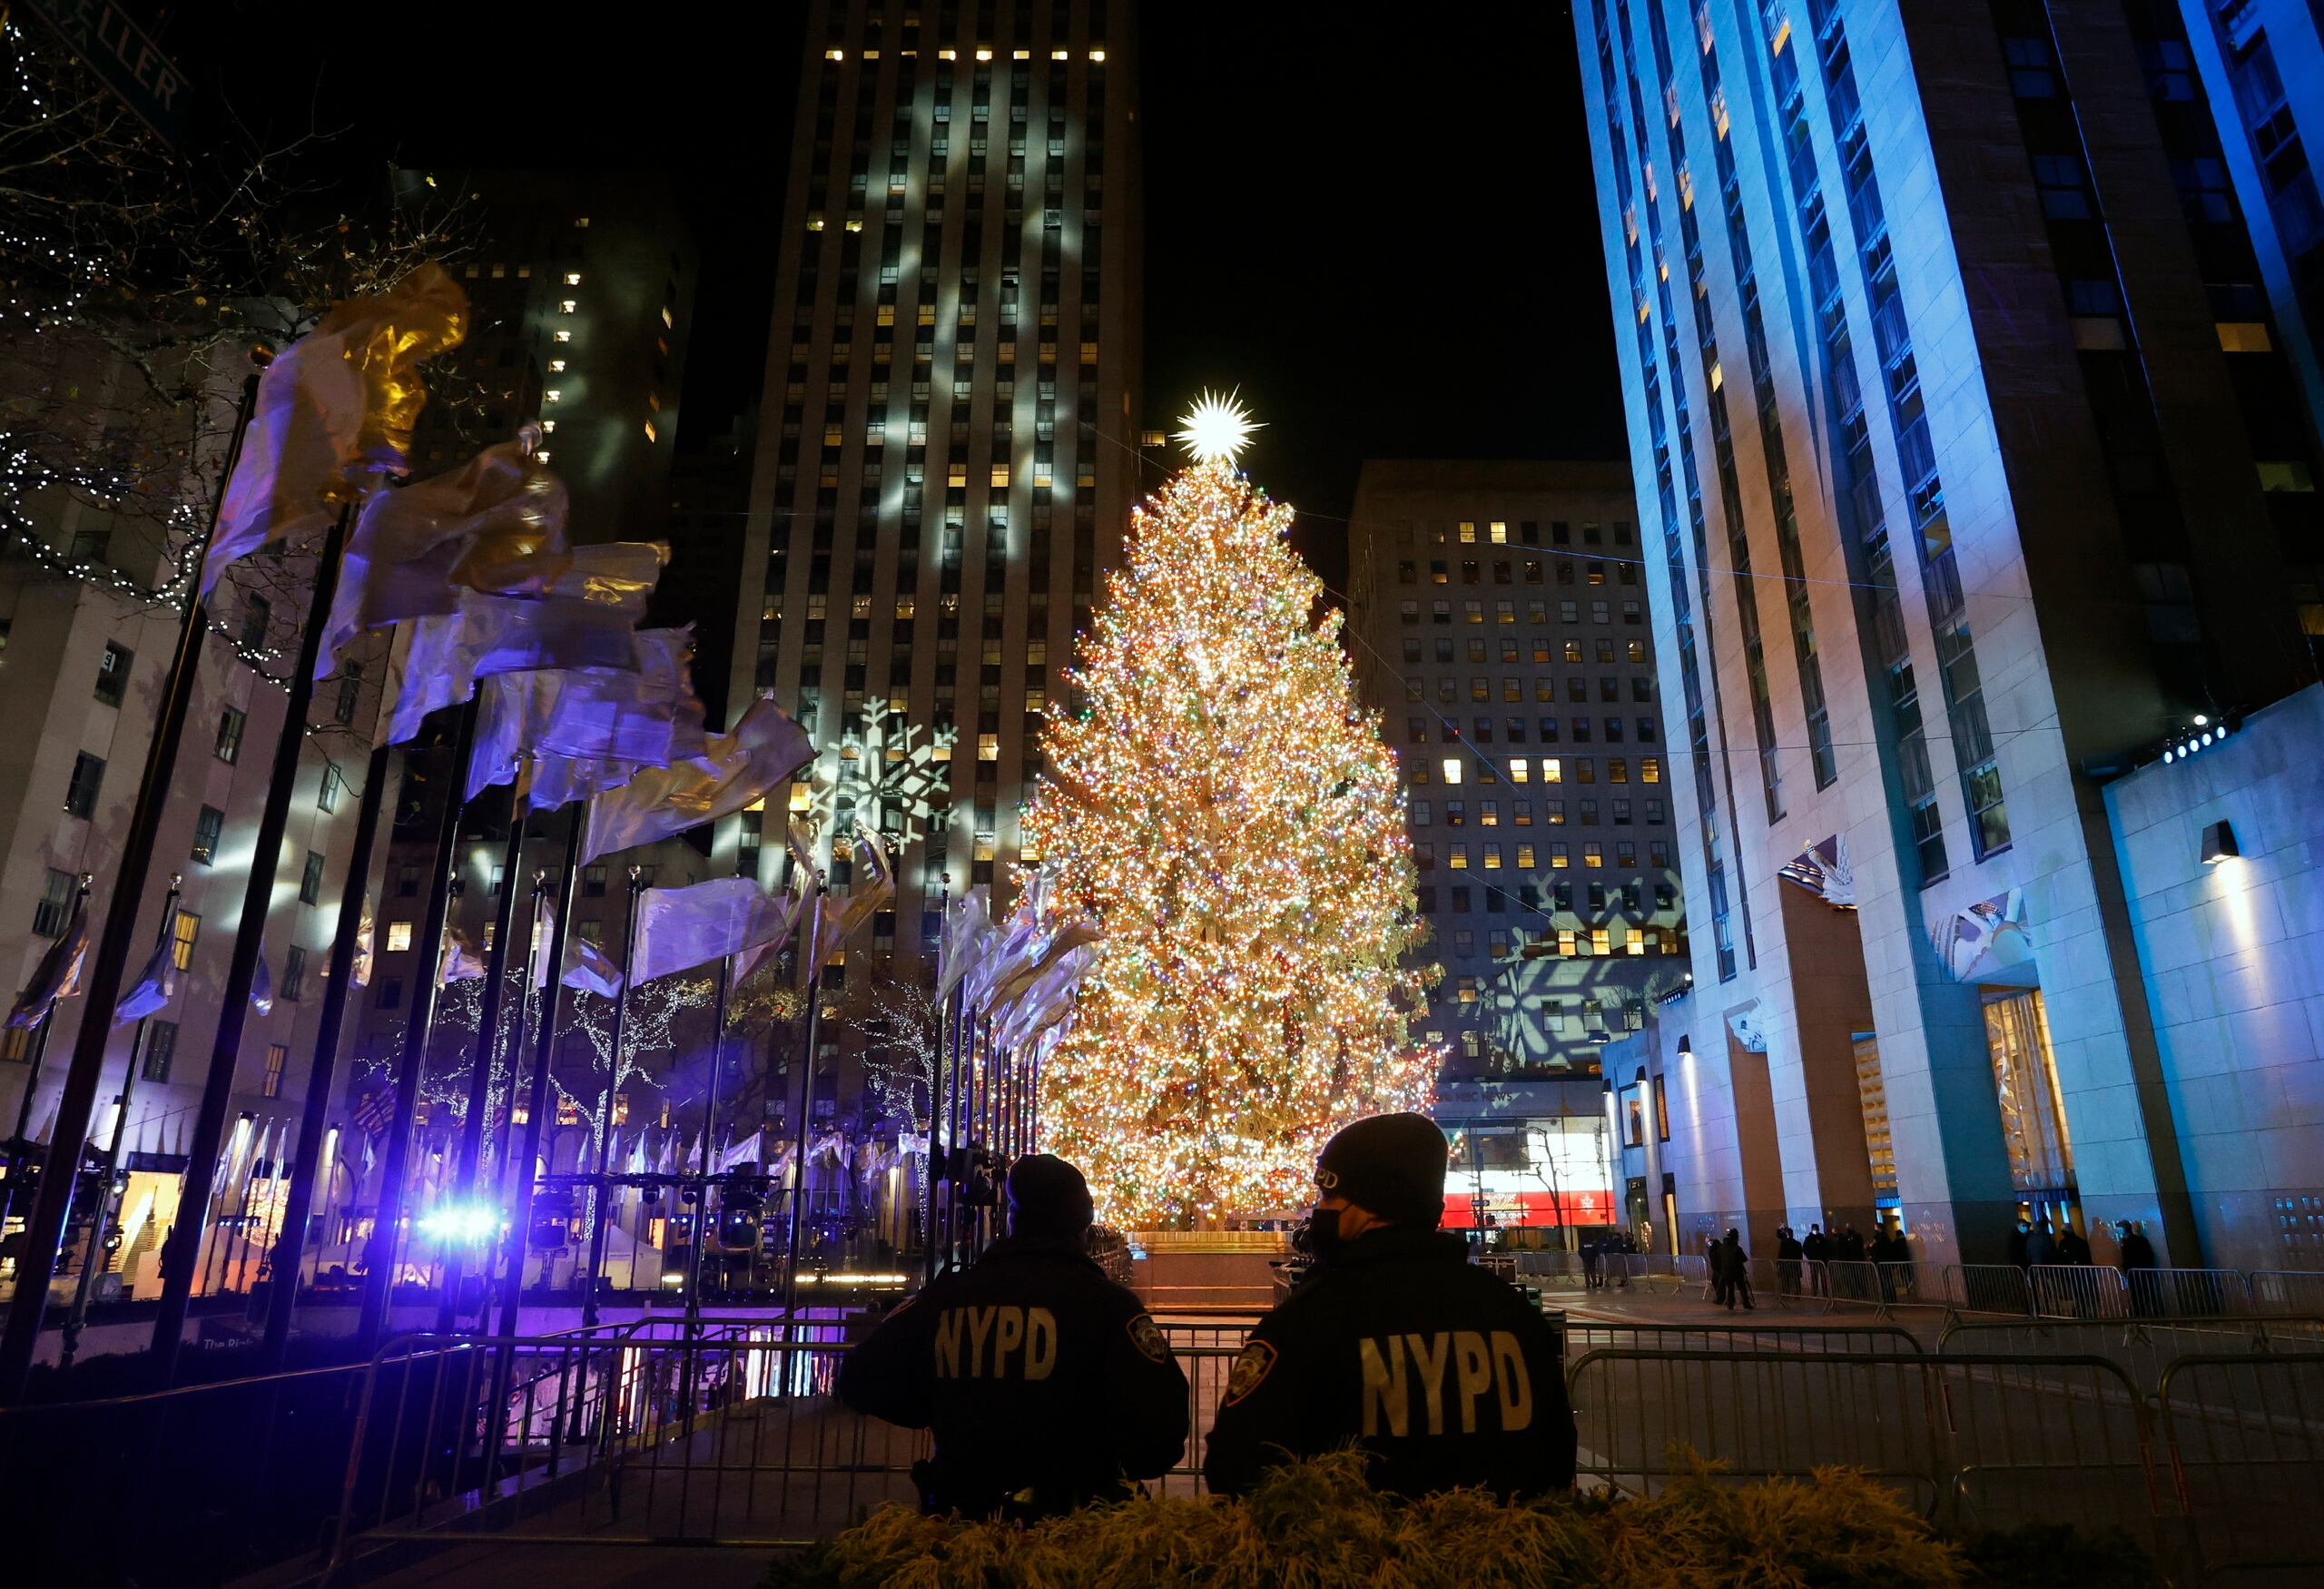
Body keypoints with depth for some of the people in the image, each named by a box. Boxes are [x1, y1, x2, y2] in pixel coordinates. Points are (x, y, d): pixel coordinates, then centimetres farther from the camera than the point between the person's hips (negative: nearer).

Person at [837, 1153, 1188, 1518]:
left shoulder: (946, 1293, 0)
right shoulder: (1107, 1301, -11)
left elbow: (860, 1381, 7)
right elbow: (1160, 1424, -18)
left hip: (960, 1508, 3)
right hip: (1069, 1522, -3)